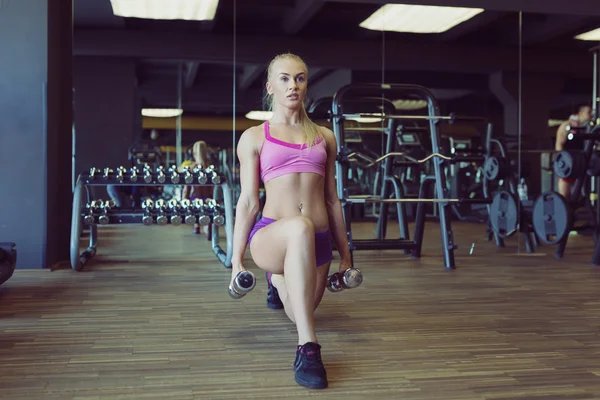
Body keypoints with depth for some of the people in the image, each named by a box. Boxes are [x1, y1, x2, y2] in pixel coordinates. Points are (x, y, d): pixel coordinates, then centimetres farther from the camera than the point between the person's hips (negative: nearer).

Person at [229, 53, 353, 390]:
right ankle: (308, 348, -35)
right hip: (270, 236, -4)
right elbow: (248, 201, 3)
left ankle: (280, 281, 56)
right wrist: (237, 257, -1)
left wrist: (345, 252, 15)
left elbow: (331, 200, 16)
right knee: (300, 228, -40)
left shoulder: (325, 137, 14)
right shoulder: (254, 137, 6)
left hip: (319, 242, 4)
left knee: (298, 313, 18)